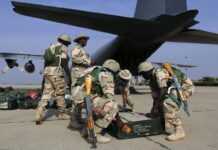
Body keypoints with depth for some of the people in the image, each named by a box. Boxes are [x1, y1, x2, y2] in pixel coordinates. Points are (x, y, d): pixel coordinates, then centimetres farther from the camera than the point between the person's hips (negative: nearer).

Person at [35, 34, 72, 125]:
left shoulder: (50, 48, 24)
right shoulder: (63, 48, 1)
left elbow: (46, 64, 23)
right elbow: (64, 63, -10)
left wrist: (44, 78, 25)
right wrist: (69, 77, -8)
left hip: (47, 73, 7)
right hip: (57, 73, -7)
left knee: (46, 94, 2)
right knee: (60, 94, 7)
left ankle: (39, 115, -9)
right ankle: (61, 114, 19)